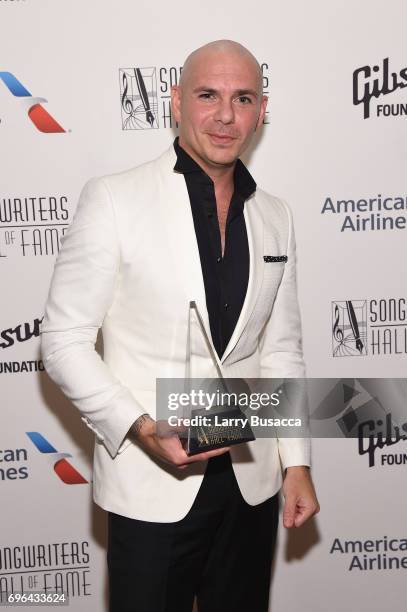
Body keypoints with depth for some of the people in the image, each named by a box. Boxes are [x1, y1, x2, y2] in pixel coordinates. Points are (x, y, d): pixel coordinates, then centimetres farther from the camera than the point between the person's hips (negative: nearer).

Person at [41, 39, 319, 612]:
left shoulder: (275, 217, 5)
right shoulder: (114, 199, -9)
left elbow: (281, 349, 10)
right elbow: (64, 340, -8)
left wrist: (296, 461, 6)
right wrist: (141, 429, -20)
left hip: (251, 477, 5)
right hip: (151, 484, -4)